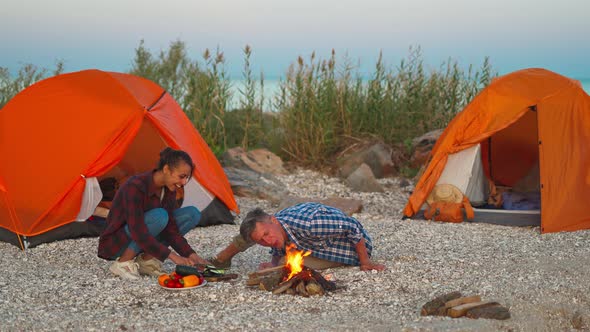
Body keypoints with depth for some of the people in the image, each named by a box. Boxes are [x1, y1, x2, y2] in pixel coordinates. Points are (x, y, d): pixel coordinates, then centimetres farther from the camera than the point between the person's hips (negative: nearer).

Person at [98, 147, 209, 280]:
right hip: (114, 244, -8)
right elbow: (139, 234, -34)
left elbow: (171, 229, -4)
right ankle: (123, 263, -17)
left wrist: (190, 254, -17)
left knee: (192, 214, -7)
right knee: (159, 217, -34)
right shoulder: (135, 187, -29)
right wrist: (172, 256, -34)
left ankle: (146, 260, -3)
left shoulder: (168, 189, -5)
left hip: (140, 244, 8)